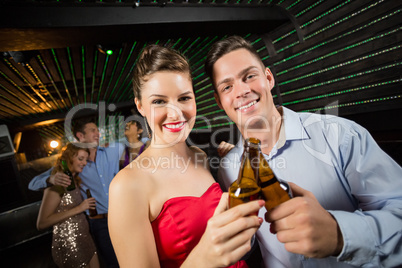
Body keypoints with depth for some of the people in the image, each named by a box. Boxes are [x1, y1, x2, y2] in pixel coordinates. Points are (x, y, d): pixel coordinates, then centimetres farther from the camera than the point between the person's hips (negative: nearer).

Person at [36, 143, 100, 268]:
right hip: (68, 246, -8)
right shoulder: (56, 184, -18)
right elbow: (41, 223, -24)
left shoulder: (74, 180, 7)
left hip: (84, 238, 8)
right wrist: (78, 209, -24)